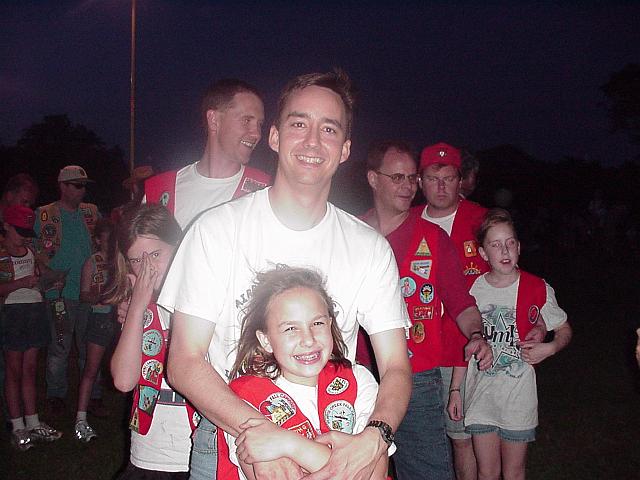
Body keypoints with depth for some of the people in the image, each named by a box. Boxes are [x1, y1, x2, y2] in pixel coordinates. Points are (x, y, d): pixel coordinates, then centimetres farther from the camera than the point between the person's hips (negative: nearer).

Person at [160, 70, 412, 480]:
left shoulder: (370, 248, 2)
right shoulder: (218, 229, -5)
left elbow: (396, 367, 1)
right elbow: (184, 362, -8)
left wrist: (374, 438, -19)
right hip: (226, 447, -1)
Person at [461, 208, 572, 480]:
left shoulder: (537, 289, -7)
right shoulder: (473, 289, -2)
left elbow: (564, 330, 8)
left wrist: (549, 348, -13)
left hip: (518, 395, -1)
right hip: (480, 394, 1)